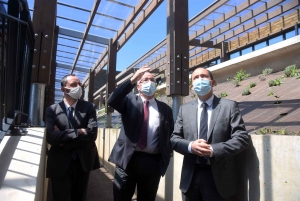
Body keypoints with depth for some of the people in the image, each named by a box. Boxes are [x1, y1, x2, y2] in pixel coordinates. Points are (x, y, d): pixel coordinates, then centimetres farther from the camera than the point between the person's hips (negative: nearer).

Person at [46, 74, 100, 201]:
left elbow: (92, 134, -13)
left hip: (83, 163, 1)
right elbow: (50, 137, -16)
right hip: (60, 164, -1)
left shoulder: (89, 107, -2)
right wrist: (78, 132, -18)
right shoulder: (52, 110, -3)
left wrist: (64, 140, -13)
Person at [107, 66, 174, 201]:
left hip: (153, 163, 2)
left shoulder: (165, 108, 10)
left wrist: (166, 155, 1)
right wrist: (132, 80, -23)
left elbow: (170, 134, 13)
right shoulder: (129, 101, 4)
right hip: (128, 160, -1)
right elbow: (112, 101, -16)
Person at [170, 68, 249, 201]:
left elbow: (242, 138, -8)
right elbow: (174, 138, 5)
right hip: (190, 176, 3)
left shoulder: (229, 106, -1)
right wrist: (190, 146, -16)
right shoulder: (184, 109, 7)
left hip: (218, 177, -2)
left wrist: (213, 150, -20)